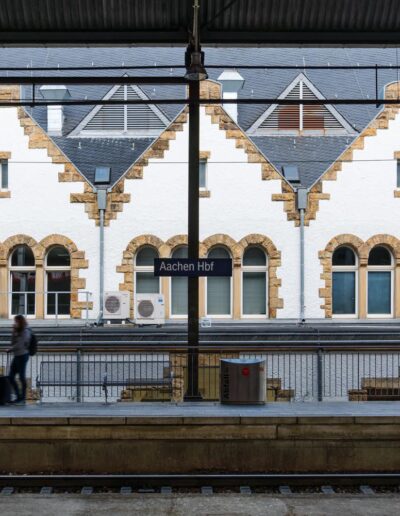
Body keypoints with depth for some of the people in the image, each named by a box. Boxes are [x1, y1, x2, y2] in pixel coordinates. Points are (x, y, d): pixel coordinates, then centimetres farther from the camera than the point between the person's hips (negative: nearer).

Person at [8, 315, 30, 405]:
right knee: (11, 377, 6)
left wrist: (10, 349, -4)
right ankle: (19, 397, 14)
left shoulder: (25, 331, -8)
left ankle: (23, 398, 2)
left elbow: (20, 344, -15)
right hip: (16, 356, 9)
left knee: (22, 377, -5)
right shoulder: (18, 331, 18)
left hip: (22, 355, -9)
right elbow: (13, 342, 15)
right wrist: (14, 331, 4)